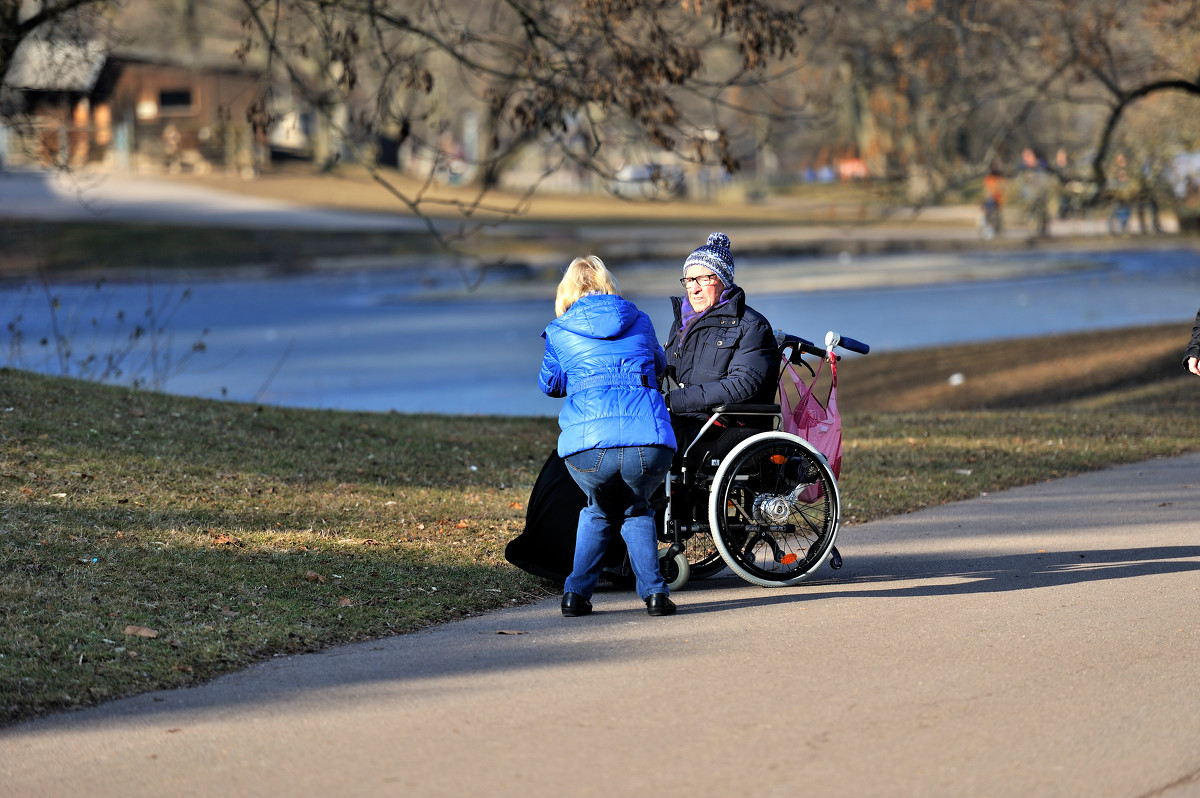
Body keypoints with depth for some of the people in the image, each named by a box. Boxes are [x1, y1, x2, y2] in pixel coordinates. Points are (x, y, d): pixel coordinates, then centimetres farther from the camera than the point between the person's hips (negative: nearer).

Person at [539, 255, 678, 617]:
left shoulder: (559, 332, 16)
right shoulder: (639, 322, 20)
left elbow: (550, 385, 33)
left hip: (587, 449, -1)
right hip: (649, 444, 1)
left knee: (599, 511, 30)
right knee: (636, 510, 29)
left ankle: (576, 593, 20)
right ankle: (654, 592, 14)